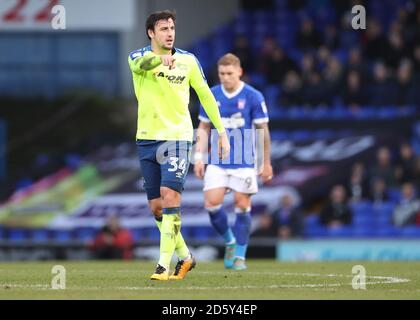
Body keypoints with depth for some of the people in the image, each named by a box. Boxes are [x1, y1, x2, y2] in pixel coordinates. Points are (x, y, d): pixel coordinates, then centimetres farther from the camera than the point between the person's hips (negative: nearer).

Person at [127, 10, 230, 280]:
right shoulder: (138, 57, -1)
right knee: (156, 207, 5)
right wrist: (160, 58, -50)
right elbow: (140, 64, -27)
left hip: (177, 137, -2)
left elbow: (205, 95, 12)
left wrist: (221, 131, 9)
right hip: (147, 138, 2)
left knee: (169, 196, -18)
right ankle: (185, 256, 24)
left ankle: (164, 264, -18)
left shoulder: (188, 60, 3)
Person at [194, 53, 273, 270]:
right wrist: (199, 157, 3)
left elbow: (263, 130, 0)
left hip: (244, 161, -2)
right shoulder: (211, 96, 2)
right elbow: (204, 128, 11)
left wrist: (266, 163, 2)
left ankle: (240, 255, 11)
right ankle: (229, 242, 17)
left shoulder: (253, 97, -6)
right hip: (217, 161, 2)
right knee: (212, 203, -8)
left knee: (242, 206, -1)